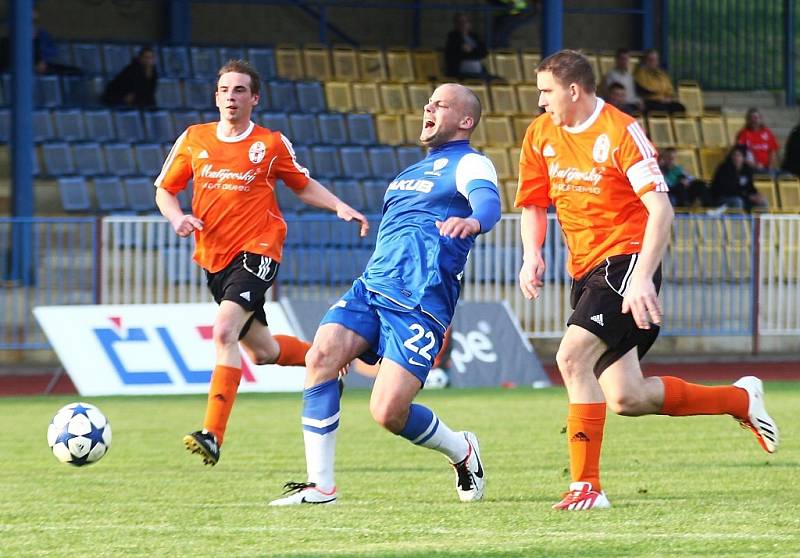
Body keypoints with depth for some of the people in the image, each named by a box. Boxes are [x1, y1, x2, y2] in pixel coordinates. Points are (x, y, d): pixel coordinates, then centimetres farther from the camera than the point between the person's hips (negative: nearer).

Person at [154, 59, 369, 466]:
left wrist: (340, 208, 0)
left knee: (225, 330, -26)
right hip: (213, 257, 5)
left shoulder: (272, 144, 0)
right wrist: (177, 217, -9)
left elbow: (303, 185, 15)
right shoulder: (194, 139, 4)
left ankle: (213, 436, -31)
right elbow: (164, 189, 12)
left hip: (256, 251, -5)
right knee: (261, 352, 14)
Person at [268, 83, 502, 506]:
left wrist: (473, 221, -45)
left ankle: (462, 451, 16)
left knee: (388, 412, -16)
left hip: (420, 301, -7)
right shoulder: (413, 171, 28)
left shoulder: (469, 164, 2)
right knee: (321, 356, -19)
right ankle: (320, 486, -15)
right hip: (371, 285, 7)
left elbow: (488, 200, -21)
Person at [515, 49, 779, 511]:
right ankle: (741, 399, 22)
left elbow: (661, 210, -17)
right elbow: (534, 204, 20)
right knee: (627, 400, 1)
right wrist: (532, 256, 1)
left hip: (626, 261, -7)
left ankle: (586, 485, -22)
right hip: (586, 272, 7)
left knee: (573, 356, -26)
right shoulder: (541, 135, 8)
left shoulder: (621, 132, -12)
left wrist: (641, 278, -26)